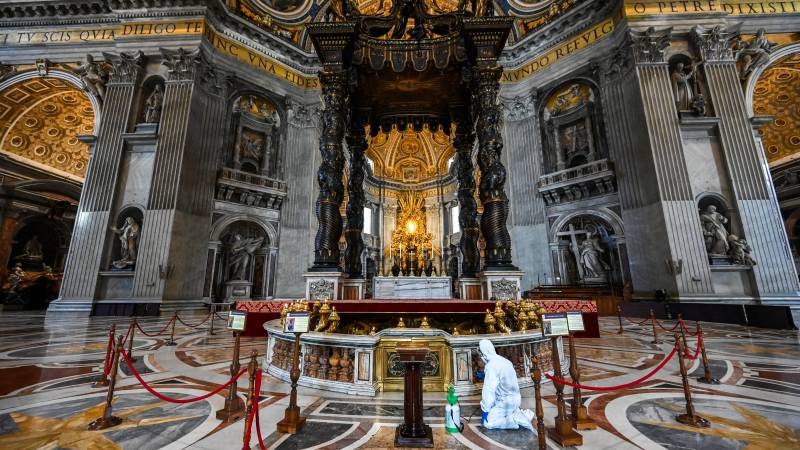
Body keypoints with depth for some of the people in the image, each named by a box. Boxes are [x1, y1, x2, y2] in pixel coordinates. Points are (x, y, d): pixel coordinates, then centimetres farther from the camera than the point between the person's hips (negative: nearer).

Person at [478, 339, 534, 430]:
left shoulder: (491, 366, -22)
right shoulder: (504, 360, 4)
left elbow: (489, 390, -22)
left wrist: (485, 410, -12)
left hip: (505, 402, -9)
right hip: (515, 398, 9)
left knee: (488, 422, -3)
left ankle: (515, 420, -11)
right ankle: (521, 414, 12)